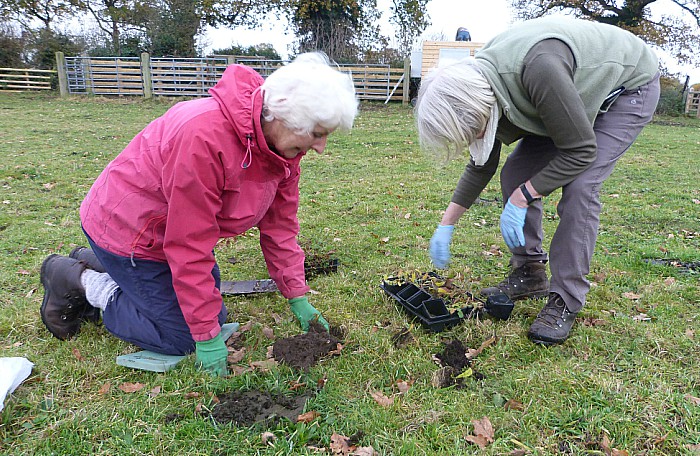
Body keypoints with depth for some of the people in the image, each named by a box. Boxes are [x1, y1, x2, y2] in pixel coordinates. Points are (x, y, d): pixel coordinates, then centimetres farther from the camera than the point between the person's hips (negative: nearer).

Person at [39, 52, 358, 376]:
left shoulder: (284, 143, -11)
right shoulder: (204, 136, -37)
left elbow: (279, 225, -3)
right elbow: (190, 248, -32)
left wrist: (298, 299, -3)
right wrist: (207, 337, -25)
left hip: (173, 233, 8)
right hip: (125, 226, -8)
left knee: (214, 314, 12)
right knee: (180, 337, -6)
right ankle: (76, 280, 10)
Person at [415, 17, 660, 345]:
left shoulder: (536, 69, -42)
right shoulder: (478, 84, -15)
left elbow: (580, 151, -31)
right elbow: (481, 166, -2)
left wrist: (520, 199, -27)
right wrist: (446, 225, 0)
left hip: (630, 86, -7)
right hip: (579, 90, 7)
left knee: (579, 185, -23)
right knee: (515, 172, -4)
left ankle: (566, 302, -11)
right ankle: (529, 274, 8)